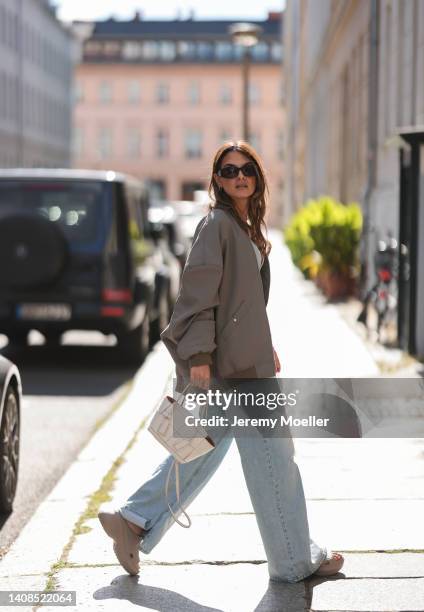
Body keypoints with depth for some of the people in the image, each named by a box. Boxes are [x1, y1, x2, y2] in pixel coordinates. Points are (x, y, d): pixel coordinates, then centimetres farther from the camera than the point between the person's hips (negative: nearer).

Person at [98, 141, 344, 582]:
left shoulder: (246, 227, 16)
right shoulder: (216, 223, -13)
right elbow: (197, 291, -19)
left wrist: (266, 347, 22)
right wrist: (199, 355, -23)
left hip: (245, 356, 10)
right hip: (228, 363, -10)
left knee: (204, 447, 14)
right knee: (272, 456, -1)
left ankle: (132, 521, 18)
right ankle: (295, 560, 11)